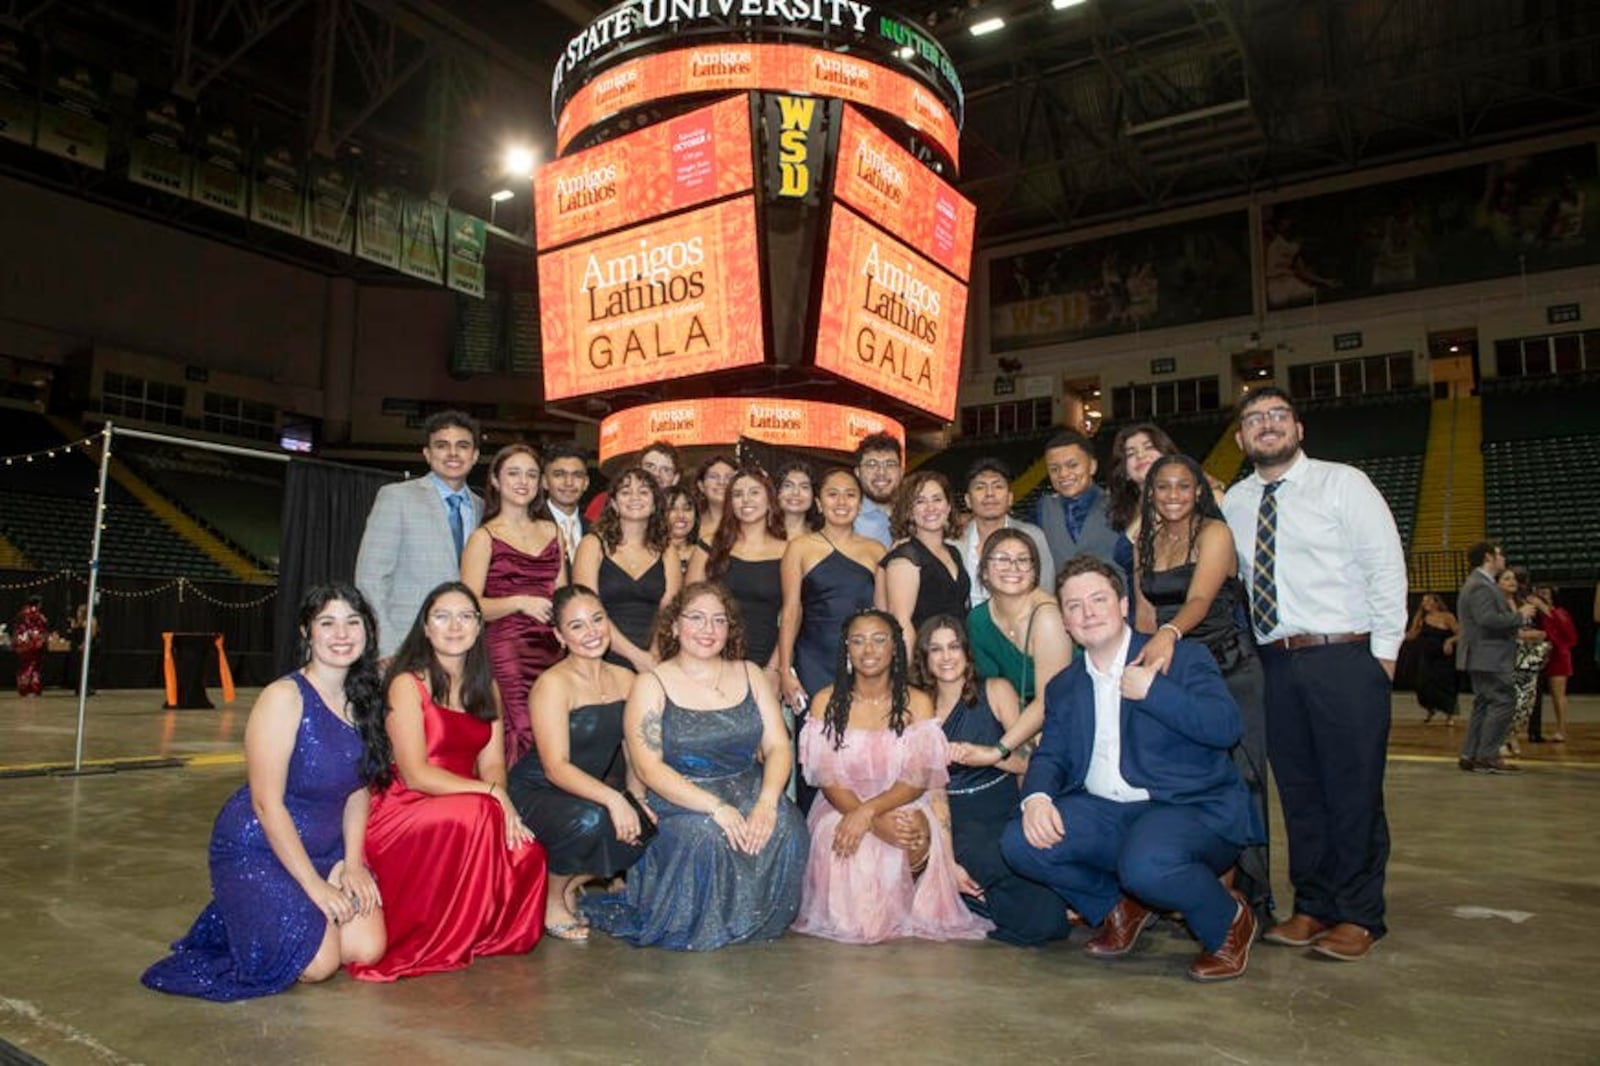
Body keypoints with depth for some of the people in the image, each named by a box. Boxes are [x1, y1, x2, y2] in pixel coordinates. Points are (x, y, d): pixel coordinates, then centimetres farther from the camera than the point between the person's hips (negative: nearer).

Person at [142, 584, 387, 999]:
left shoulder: (362, 699, 2)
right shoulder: (284, 698, -18)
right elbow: (267, 803, -19)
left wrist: (353, 862, -5)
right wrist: (315, 886, -19)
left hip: (327, 851, 6)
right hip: (258, 850, -6)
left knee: (367, 949, -11)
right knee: (317, 962, -19)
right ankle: (242, 916, 11)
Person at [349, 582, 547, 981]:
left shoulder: (485, 687, 14)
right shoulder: (408, 684, -6)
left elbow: (492, 762, 5)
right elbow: (416, 775, -14)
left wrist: (499, 796, -18)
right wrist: (491, 792, -22)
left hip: (468, 809, 5)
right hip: (404, 812, -5)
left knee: (527, 853, -25)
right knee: (475, 813, -35)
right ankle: (437, 943, -14)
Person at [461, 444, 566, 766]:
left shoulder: (552, 531, 17)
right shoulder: (484, 537, 2)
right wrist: (519, 602, -18)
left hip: (550, 652, 4)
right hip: (505, 652, -4)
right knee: (519, 741, -13)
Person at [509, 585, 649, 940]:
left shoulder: (624, 679, 4)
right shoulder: (553, 684, -15)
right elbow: (555, 767, -23)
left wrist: (636, 799, -11)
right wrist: (613, 798, -35)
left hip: (591, 793, 6)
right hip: (534, 794, -6)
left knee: (650, 828, -20)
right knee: (588, 820, -35)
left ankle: (571, 884, 7)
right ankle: (551, 901, -5)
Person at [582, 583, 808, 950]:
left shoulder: (749, 676, 12)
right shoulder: (651, 685, 1)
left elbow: (778, 746, 4)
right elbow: (648, 767, -11)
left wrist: (767, 802, -17)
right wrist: (715, 807, -23)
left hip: (750, 794, 3)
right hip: (679, 803, -3)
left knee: (786, 825, -28)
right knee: (706, 835, -35)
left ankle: (758, 921, -2)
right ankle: (699, 928, -6)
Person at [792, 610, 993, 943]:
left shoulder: (917, 703, 1)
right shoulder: (826, 702, 1)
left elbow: (916, 781, -8)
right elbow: (827, 779, -6)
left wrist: (868, 811, -28)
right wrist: (881, 825, -24)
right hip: (840, 811, 1)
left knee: (917, 827, -35)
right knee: (837, 840, -34)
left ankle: (903, 912, -6)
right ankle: (851, 915, 0)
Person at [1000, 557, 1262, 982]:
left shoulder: (1183, 658, 1)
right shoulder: (1064, 687, 17)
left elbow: (1228, 727, -13)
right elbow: (1050, 755, 9)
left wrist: (1151, 691, -16)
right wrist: (1037, 797, -13)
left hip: (1192, 809, -5)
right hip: (1102, 814, 5)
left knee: (1146, 864, -36)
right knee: (1021, 842, -17)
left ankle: (1228, 920, 0)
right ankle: (1120, 907, 10)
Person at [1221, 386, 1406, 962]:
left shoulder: (1343, 483, 0)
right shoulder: (1234, 503, 11)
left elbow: (1386, 568, -3)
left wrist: (1384, 650, -7)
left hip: (1346, 659, -4)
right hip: (1276, 664, 4)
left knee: (1353, 790, 1)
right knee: (1298, 790, 9)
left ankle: (1357, 916, 14)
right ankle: (1313, 906, 22)